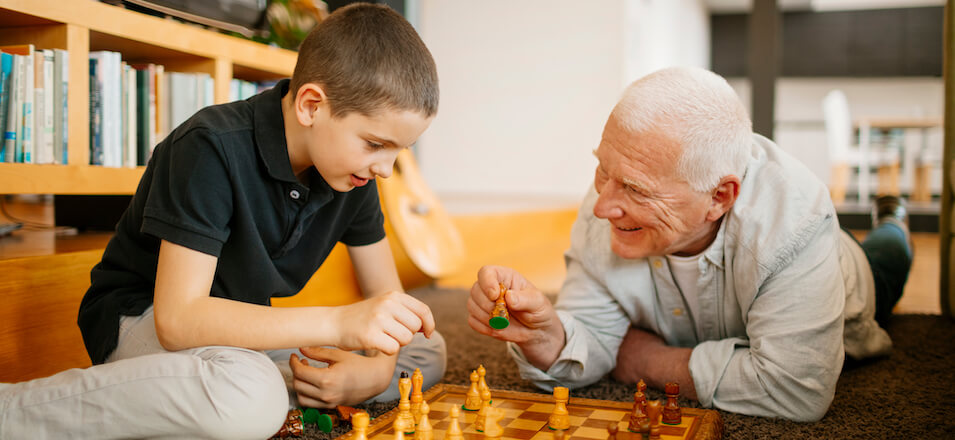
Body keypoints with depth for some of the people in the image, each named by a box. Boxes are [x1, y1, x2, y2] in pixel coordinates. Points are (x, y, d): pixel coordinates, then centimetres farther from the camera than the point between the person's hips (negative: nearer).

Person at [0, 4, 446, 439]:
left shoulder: (355, 172, -6)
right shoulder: (213, 149, -26)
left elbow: (385, 297, 0)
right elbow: (178, 317, -32)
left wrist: (377, 369, -23)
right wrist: (338, 322, -41)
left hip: (243, 327, 8)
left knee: (427, 352, -4)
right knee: (247, 398, -40)